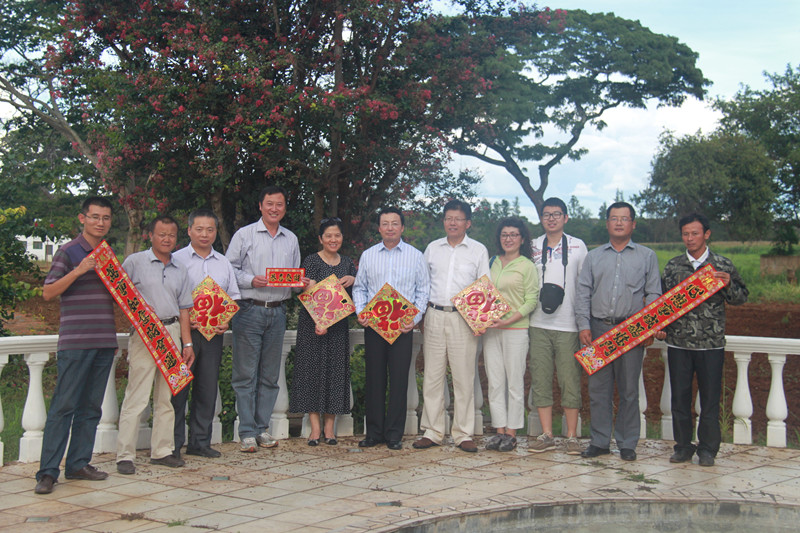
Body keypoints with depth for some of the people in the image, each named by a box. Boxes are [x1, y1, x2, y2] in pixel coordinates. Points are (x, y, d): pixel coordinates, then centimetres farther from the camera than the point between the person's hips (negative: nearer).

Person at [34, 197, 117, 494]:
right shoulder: (69, 252, -2)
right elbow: (48, 293, -9)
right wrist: (78, 271, -20)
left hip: (105, 342, 6)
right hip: (75, 343, -6)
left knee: (91, 407, 8)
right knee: (64, 405, -7)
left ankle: (78, 464, 15)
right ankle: (48, 472, -3)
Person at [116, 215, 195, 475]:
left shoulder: (179, 270, 16)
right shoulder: (135, 262, 2)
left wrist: (187, 343, 11)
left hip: (172, 334, 5)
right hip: (144, 334, -5)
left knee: (167, 396, 8)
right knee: (137, 397, -7)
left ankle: (162, 450, 16)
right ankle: (125, 456, -2)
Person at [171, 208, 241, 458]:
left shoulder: (224, 263, 15)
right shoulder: (176, 259, 2)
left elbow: (234, 297, 16)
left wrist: (226, 320, -2)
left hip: (214, 333, 4)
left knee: (208, 388, 7)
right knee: (178, 388, -3)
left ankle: (200, 442, 17)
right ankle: (173, 444, 4)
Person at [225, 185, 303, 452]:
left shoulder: (291, 239, 16)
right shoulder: (244, 235, 3)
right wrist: (252, 280, -15)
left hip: (278, 311, 4)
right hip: (249, 310, -4)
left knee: (270, 374, 7)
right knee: (246, 373, -4)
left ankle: (262, 428, 16)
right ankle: (247, 432, 1)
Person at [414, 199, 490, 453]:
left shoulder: (478, 250, 7)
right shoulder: (432, 248, 13)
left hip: (463, 318, -2)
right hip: (434, 316, 2)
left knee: (464, 377, -1)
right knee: (432, 376, 3)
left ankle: (463, 434, 7)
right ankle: (432, 432, 11)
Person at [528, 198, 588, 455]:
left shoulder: (578, 246, 6)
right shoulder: (533, 247, 11)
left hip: (568, 325, -2)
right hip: (538, 324, 2)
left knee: (570, 380, -2)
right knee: (540, 379, 2)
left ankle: (572, 436, 5)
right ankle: (547, 435, 9)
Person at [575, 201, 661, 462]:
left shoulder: (647, 256, 10)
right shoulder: (593, 256, 14)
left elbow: (654, 295, 6)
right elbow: (583, 294, 9)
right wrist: (584, 326, -2)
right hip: (599, 328, 2)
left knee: (629, 389, 1)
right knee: (598, 387, 3)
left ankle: (627, 444, 11)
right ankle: (600, 441, 12)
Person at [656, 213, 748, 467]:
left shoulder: (723, 266, 2)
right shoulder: (672, 266, 7)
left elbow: (741, 298, 6)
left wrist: (729, 285, -14)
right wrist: (660, 326, -2)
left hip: (711, 344, -2)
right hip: (678, 342, 2)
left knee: (710, 398, 3)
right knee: (680, 396, 7)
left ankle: (707, 448, 15)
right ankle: (683, 446, 19)